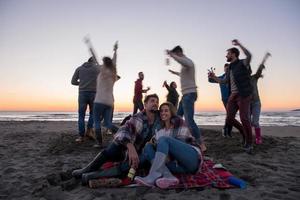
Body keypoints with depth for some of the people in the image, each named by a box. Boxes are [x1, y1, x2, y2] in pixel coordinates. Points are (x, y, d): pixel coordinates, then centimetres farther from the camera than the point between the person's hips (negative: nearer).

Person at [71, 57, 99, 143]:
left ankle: (81, 136, 3)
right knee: (93, 113, 18)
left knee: (81, 115, 6)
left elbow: (73, 81, 8)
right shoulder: (97, 68, 7)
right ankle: (89, 130, 2)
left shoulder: (79, 68, 11)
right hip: (93, 94, -1)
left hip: (82, 93, 1)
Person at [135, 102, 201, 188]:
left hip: (193, 158, -5)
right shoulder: (160, 131, 17)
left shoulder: (179, 123, 2)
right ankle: (168, 176, -35)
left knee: (163, 140, -24)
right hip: (178, 163, 5)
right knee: (148, 147, -11)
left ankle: (152, 177, -37)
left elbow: (181, 143, -8)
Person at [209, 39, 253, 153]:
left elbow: (249, 55, -27)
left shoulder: (242, 63, -3)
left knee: (244, 119, -11)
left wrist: (239, 44, -21)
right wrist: (214, 77, 15)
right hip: (233, 96, 7)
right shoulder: (230, 68, 18)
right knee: (229, 119, 1)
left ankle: (249, 143, 6)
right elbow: (224, 81, 25)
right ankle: (244, 133, 24)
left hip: (243, 95, -7)